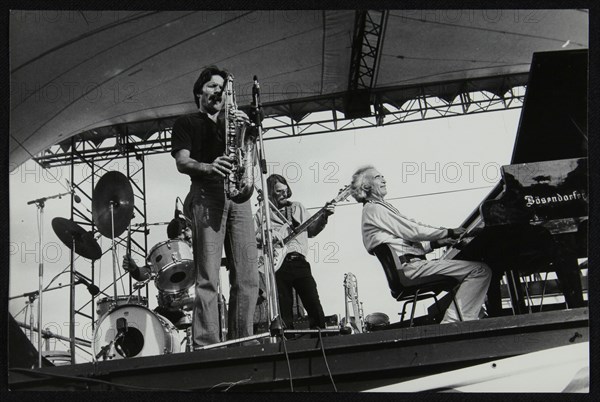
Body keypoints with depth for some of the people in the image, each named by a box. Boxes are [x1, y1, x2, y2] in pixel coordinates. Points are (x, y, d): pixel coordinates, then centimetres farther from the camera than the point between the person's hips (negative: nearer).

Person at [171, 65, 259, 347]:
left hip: (237, 195, 4)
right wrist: (208, 167, -19)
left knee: (247, 277, -5)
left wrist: (244, 129, -3)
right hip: (206, 194, -4)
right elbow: (182, 162, 1)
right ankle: (205, 345, -17)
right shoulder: (186, 123, 17)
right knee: (208, 278, -13)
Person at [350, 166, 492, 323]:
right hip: (409, 267, -10)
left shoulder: (379, 208, 27)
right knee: (481, 270, -16)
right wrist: (449, 232, -2)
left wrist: (436, 243, 10)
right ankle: (453, 322, -22)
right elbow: (412, 232, -9)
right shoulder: (373, 209, -4)